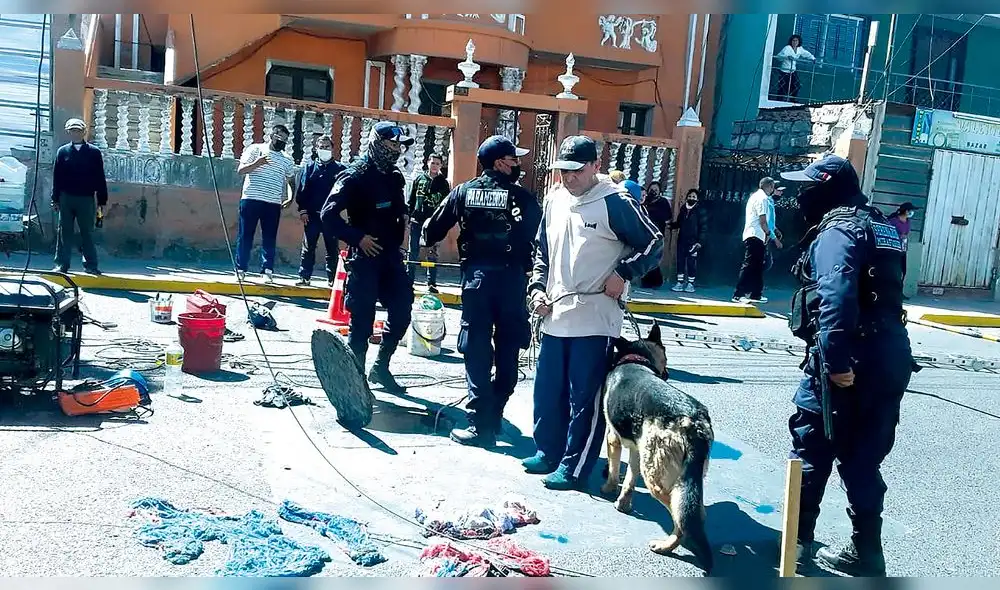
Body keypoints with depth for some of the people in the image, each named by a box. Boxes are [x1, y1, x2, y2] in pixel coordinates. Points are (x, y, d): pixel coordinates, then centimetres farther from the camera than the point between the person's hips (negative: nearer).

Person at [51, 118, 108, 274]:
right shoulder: (63, 151, 7)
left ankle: (91, 265, 7)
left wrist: (102, 202, 0)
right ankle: (62, 265, 9)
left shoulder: (94, 152, 3)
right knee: (64, 233, 4)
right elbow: (56, 177, 8)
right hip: (66, 198, 1)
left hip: (87, 199, -1)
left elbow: (100, 179, 3)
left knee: (88, 233, 2)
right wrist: (55, 199, 2)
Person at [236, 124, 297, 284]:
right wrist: (257, 163, -17)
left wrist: (290, 198, 1)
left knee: (270, 239, 1)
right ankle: (240, 269, 6)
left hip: (273, 203, 3)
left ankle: (267, 271, 4)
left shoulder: (287, 160, 15)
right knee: (245, 236, 0)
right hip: (251, 199, -3)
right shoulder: (256, 149, 6)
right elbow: (241, 170, 1)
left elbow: (290, 181, 19)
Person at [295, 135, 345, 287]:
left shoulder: (339, 168, 5)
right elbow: (302, 189, 3)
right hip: (312, 215, 0)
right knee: (308, 247, 3)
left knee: (332, 249, 4)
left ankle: (332, 278, 10)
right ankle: (304, 277, 8)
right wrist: (302, 210, -5)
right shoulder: (310, 167, 6)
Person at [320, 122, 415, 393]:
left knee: (401, 313, 7)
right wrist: (358, 238, -17)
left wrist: (404, 217, 8)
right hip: (365, 258, -7)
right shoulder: (355, 176, -9)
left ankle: (380, 366, 24)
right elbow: (328, 215, -15)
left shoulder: (395, 177, 12)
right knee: (363, 322, -3)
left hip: (392, 256, 7)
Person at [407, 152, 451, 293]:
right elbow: (411, 200, 8)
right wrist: (407, 216, 3)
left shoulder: (443, 182, 3)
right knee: (413, 252, 7)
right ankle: (409, 280, 15)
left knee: (432, 254, 2)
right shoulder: (419, 179, 6)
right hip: (416, 221, 1)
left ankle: (431, 283, 8)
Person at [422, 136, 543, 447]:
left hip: (476, 275, 1)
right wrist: (530, 268, 8)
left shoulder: (464, 191, 4)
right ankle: (493, 416, 17)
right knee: (507, 351, 12)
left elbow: (433, 228, 9)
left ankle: (481, 424, 0)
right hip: (511, 277, -1)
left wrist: (428, 240, 30)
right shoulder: (523, 197, -2)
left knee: (477, 350, 3)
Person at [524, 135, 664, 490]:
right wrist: (537, 288, 8)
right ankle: (548, 452, 31)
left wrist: (623, 274, -14)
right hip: (554, 316, 7)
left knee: (585, 398, 0)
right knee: (547, 391, 15)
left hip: (594, 319, -7)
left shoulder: (615, 202, -10)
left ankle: (574, 466, 11)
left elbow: (654, 244, -4)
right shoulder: (554, 199, 10)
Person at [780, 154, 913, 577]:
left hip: (852, 360, -9)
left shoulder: (837, 232, -13)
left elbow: (836, 298, -28)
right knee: (862, 456, 14)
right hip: (890, 355, 9)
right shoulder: (880, 226, 18)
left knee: (811, 446, 5)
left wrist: (835, 360, -32)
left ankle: (797, 538, 14)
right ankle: (865, 553, 20)